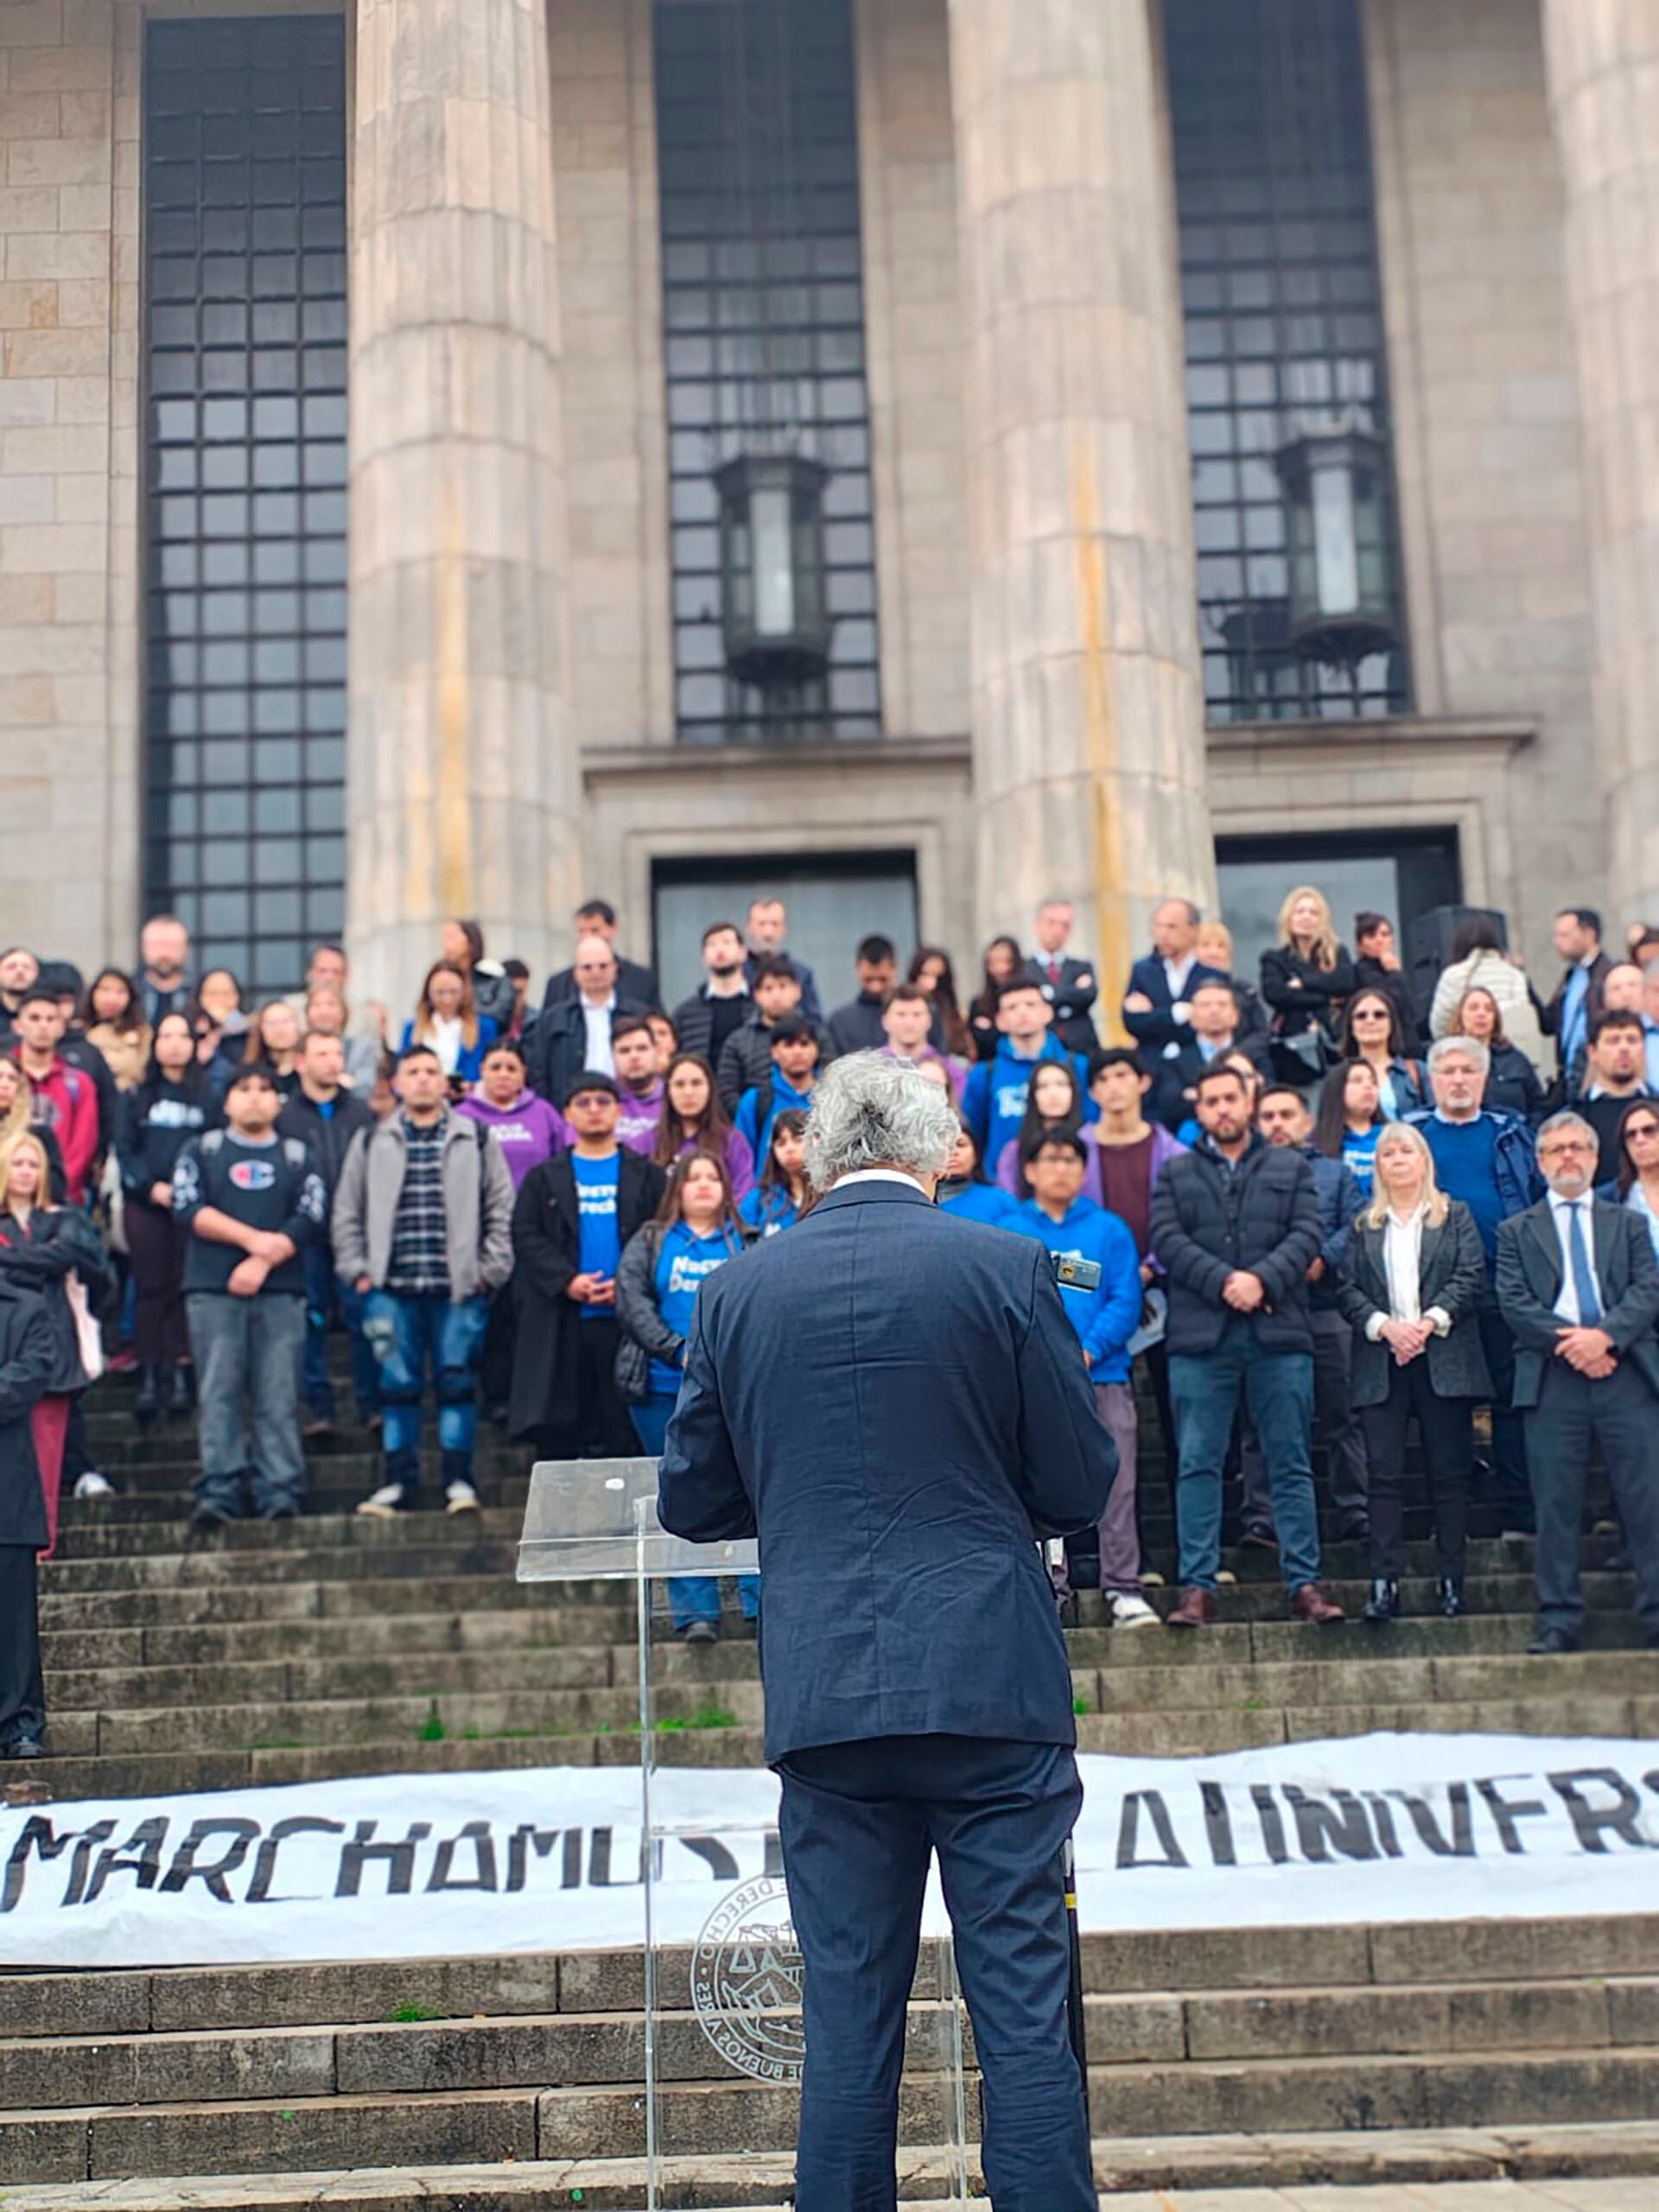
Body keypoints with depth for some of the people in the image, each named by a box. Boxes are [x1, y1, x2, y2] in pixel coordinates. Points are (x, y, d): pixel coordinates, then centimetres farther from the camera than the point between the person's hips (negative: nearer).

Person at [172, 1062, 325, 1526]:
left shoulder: (298, 1157, 15)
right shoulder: (200, 1151, 14)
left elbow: (310, 1218, 1)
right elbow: (189, 1207, -1)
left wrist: (263, 1261, -12)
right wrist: (253, 1238, -9)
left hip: (281, 1289, 0)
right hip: (213, 1290, 0)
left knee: (278, 1396, -4)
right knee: (219, 1394, -5)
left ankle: (279, 1492, -5)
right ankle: (218, 1492, -7)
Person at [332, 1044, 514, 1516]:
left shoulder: (476, 1140, 7)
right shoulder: (371, 1143, 11)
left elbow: (501, 1209, 6)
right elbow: (347, 1213, 14)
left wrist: (490, 1269, -1)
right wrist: (357, 1270, 5)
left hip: (459, 1287, -1)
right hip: (391, 1288, 1)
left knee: (457, 1382, 1)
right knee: (397, 1385, 4)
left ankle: (459, 1478, 8)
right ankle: (399, 1482, 10)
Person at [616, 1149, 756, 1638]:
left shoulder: (745, 1241, 11)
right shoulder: (648, 1243, 12)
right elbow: (630, 1299, -1)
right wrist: (679, 1351, -13)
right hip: (665, 1390, 1)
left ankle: (762, 1601, 1)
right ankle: (696, 1610, 9)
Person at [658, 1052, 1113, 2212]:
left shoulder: (737, 1291, 3)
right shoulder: (1007, 1268, -3)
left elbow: (692, 1499, 11)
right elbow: (1081, 1484, 1)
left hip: (824, 1694, 2)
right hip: (991, 1682, -2)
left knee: (848, 2016, 8)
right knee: (1026, 2006, 3)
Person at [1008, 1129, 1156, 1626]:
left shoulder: (1109, 1230, 9)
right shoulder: (1011, 1232, 8)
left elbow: (1126, 1302, 2)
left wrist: (1088, 1351, -12)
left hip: (1103, 1375, 1)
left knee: (1117, 1482, -2)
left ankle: (1123, 1587, 2)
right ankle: (1050, 1585, 9)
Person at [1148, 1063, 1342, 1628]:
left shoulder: (1290, 1169, 13)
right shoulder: (1175, 1175, 12)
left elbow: (1308, 1234, 2)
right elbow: (1168, 1241, 0)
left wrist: (1263, 1279, -14)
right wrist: (1223, 1281, -14)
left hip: (1278, 1333, 0)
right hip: (1200, 1337, 0)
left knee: (1291, 1465, 2)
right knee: (1198, 1465, 0)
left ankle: (1304, 1583, 6)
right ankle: (1198, 1587, 2)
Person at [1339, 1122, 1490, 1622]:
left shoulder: (1455, 1216, 10)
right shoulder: (1363, 1227, 14)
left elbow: (1472, 1277, 0)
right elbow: (1349, 1290, 6)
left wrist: (1429, 1322, -13)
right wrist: (1385, 1326, -11)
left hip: (1444, 1360, -1)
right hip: (1382, 1364, 1)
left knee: (1449, 1472, 0)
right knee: (1384, 1473, -4)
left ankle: (1452, 1579, 5)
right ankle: (1384, 1582, -5)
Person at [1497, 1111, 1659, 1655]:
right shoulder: (1516, 1231, 14)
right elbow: (1514, 1303, 2)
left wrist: (1606, 1335, -14)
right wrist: (1568, 1344, -12)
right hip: (1552, 1379, 0)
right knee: (1556, 1505, 0)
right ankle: (1559, 1622, 4)